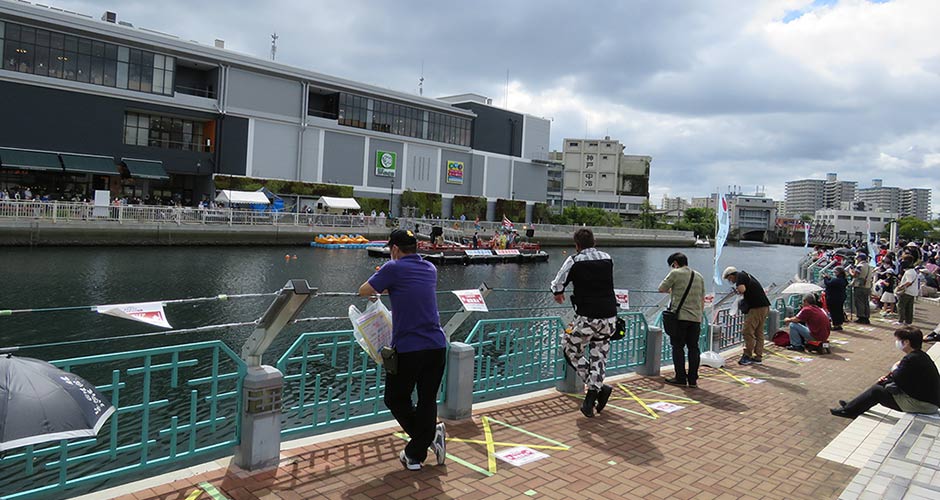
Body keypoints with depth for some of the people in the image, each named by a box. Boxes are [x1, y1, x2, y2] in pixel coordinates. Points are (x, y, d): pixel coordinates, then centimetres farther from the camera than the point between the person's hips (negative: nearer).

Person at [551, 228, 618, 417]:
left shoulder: (574, 261, -5)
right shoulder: (607, 259, 8)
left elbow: (558, 284, -3)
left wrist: (558, 294, 20)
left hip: (587, 317, -5)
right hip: (609, 316, 5)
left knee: (571, 350, 11)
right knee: (598, 356, 12)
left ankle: (599, 388, 1)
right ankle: (592, 395, 12)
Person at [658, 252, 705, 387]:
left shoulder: (675, 273, -4)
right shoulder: (699, 276, 15)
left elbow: (661, 289, -1)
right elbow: (702, 300, 17)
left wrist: (671, 290, 18)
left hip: (680, 316, -5)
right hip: (696, 318, 5)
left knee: (678, 347, 2)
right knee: (693, 348, 8)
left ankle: (680, 378, 3)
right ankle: (693, 379, 9)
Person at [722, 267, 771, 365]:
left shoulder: (740, 276, -6)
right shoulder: (747, 276, 22)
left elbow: (742, 289, -23)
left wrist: (737, 290, -3)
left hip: (756, 308, -10)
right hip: (764, 306, 10)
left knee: (748, 331, -6)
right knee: (758, 333, 11)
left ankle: (747, 356, -2)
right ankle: (758, 357, 15)